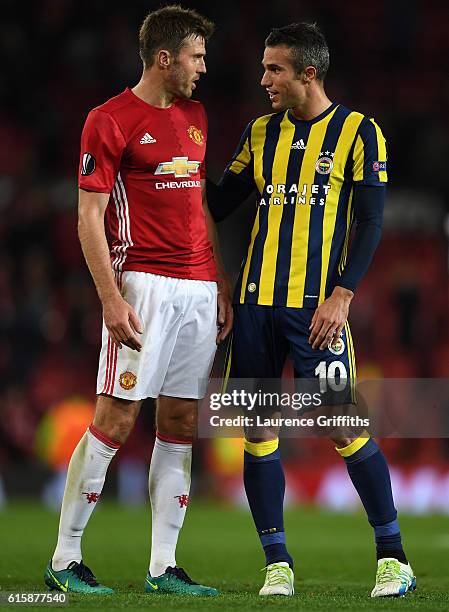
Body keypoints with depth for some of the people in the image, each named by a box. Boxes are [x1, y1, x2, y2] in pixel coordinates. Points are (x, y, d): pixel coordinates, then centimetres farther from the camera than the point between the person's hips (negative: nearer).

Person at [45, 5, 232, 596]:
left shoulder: (195, 116, 17)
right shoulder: (111, 121, -6)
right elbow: (89, 219, -8)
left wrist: (221, 288, 16)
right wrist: (112, 299, -15)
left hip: (199, 287, 7)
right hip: (144, 283, -7)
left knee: (180, 424, 5)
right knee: (115, 419, -9)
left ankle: (164, 567, 8)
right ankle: (65, 558, -2)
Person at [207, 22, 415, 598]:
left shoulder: (357, 131, 0)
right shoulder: (261, 132, 14)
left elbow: (369, 223, -5)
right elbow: (218, 205, 19)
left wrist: (341, 295, -13)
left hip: (316, 304, -5)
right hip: (256, 301, 5)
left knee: (345, 427, -8)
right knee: (258, 431, 2)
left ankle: (393, 557, 3)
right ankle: (277, 564, 9)